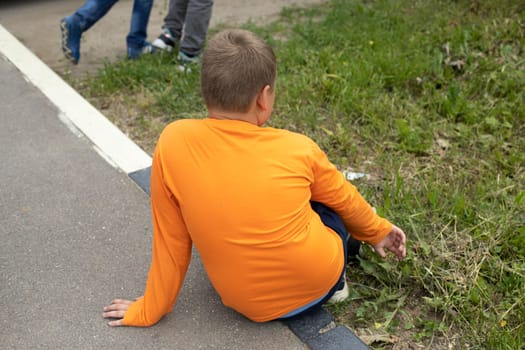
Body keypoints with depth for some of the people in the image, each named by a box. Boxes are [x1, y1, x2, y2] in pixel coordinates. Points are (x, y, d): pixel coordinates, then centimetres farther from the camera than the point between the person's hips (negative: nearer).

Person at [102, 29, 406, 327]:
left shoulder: (173, 143, -19)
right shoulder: (297, 149, -17)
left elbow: (171, 242, -10)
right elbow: (345, 199, 3)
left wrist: (148, 311, 6)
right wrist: (377, 231, 24)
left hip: (251, 306, 1)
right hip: (319, 281, -1)